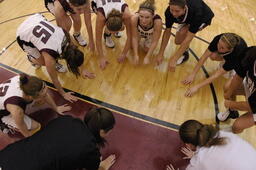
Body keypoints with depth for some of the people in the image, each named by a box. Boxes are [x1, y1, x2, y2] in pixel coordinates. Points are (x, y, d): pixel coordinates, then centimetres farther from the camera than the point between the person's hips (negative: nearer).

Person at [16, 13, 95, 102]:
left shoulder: (65, 34, -22)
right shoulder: (49, 57, -34)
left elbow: (73, 51, -3)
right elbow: (54, 79, -20)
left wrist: (81, 70, 3)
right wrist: (63, 94, -7)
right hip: (23, 36, -4)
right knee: (43, 62, -2)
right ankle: (31, 58, 24)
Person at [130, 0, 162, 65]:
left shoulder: (157, 21, -41)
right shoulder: (134, 18, -38)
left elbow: (155, 42, -28)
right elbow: (134, 37, -25)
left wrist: (147, 57, -26)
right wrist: (136, 55, -25)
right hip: (139, 32, 1)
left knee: (147, 49, -8)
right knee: (132, 46, -5)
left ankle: (146, 40, 23)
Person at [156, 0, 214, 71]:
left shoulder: (196, 12, -44)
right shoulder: (169, 12, -33)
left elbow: (188, 39, -43)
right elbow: (167, 31, -22)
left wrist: (174, 59, -47)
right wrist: (161, 54, -23)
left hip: (203, 17, -4)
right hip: (188, 18, 5)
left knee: (183, 32, -30)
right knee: (178, 41, -5)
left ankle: (185, 53, -4)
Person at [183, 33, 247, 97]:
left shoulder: (236, 53, -43)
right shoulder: (218, 39, -35)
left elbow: (217, 75, -41)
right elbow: (204, 56, -28)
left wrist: (197, 86, -43)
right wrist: (193, 74, -30)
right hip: (227, 54, 5)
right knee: (212, 56, -27)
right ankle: (225, 60, 5)